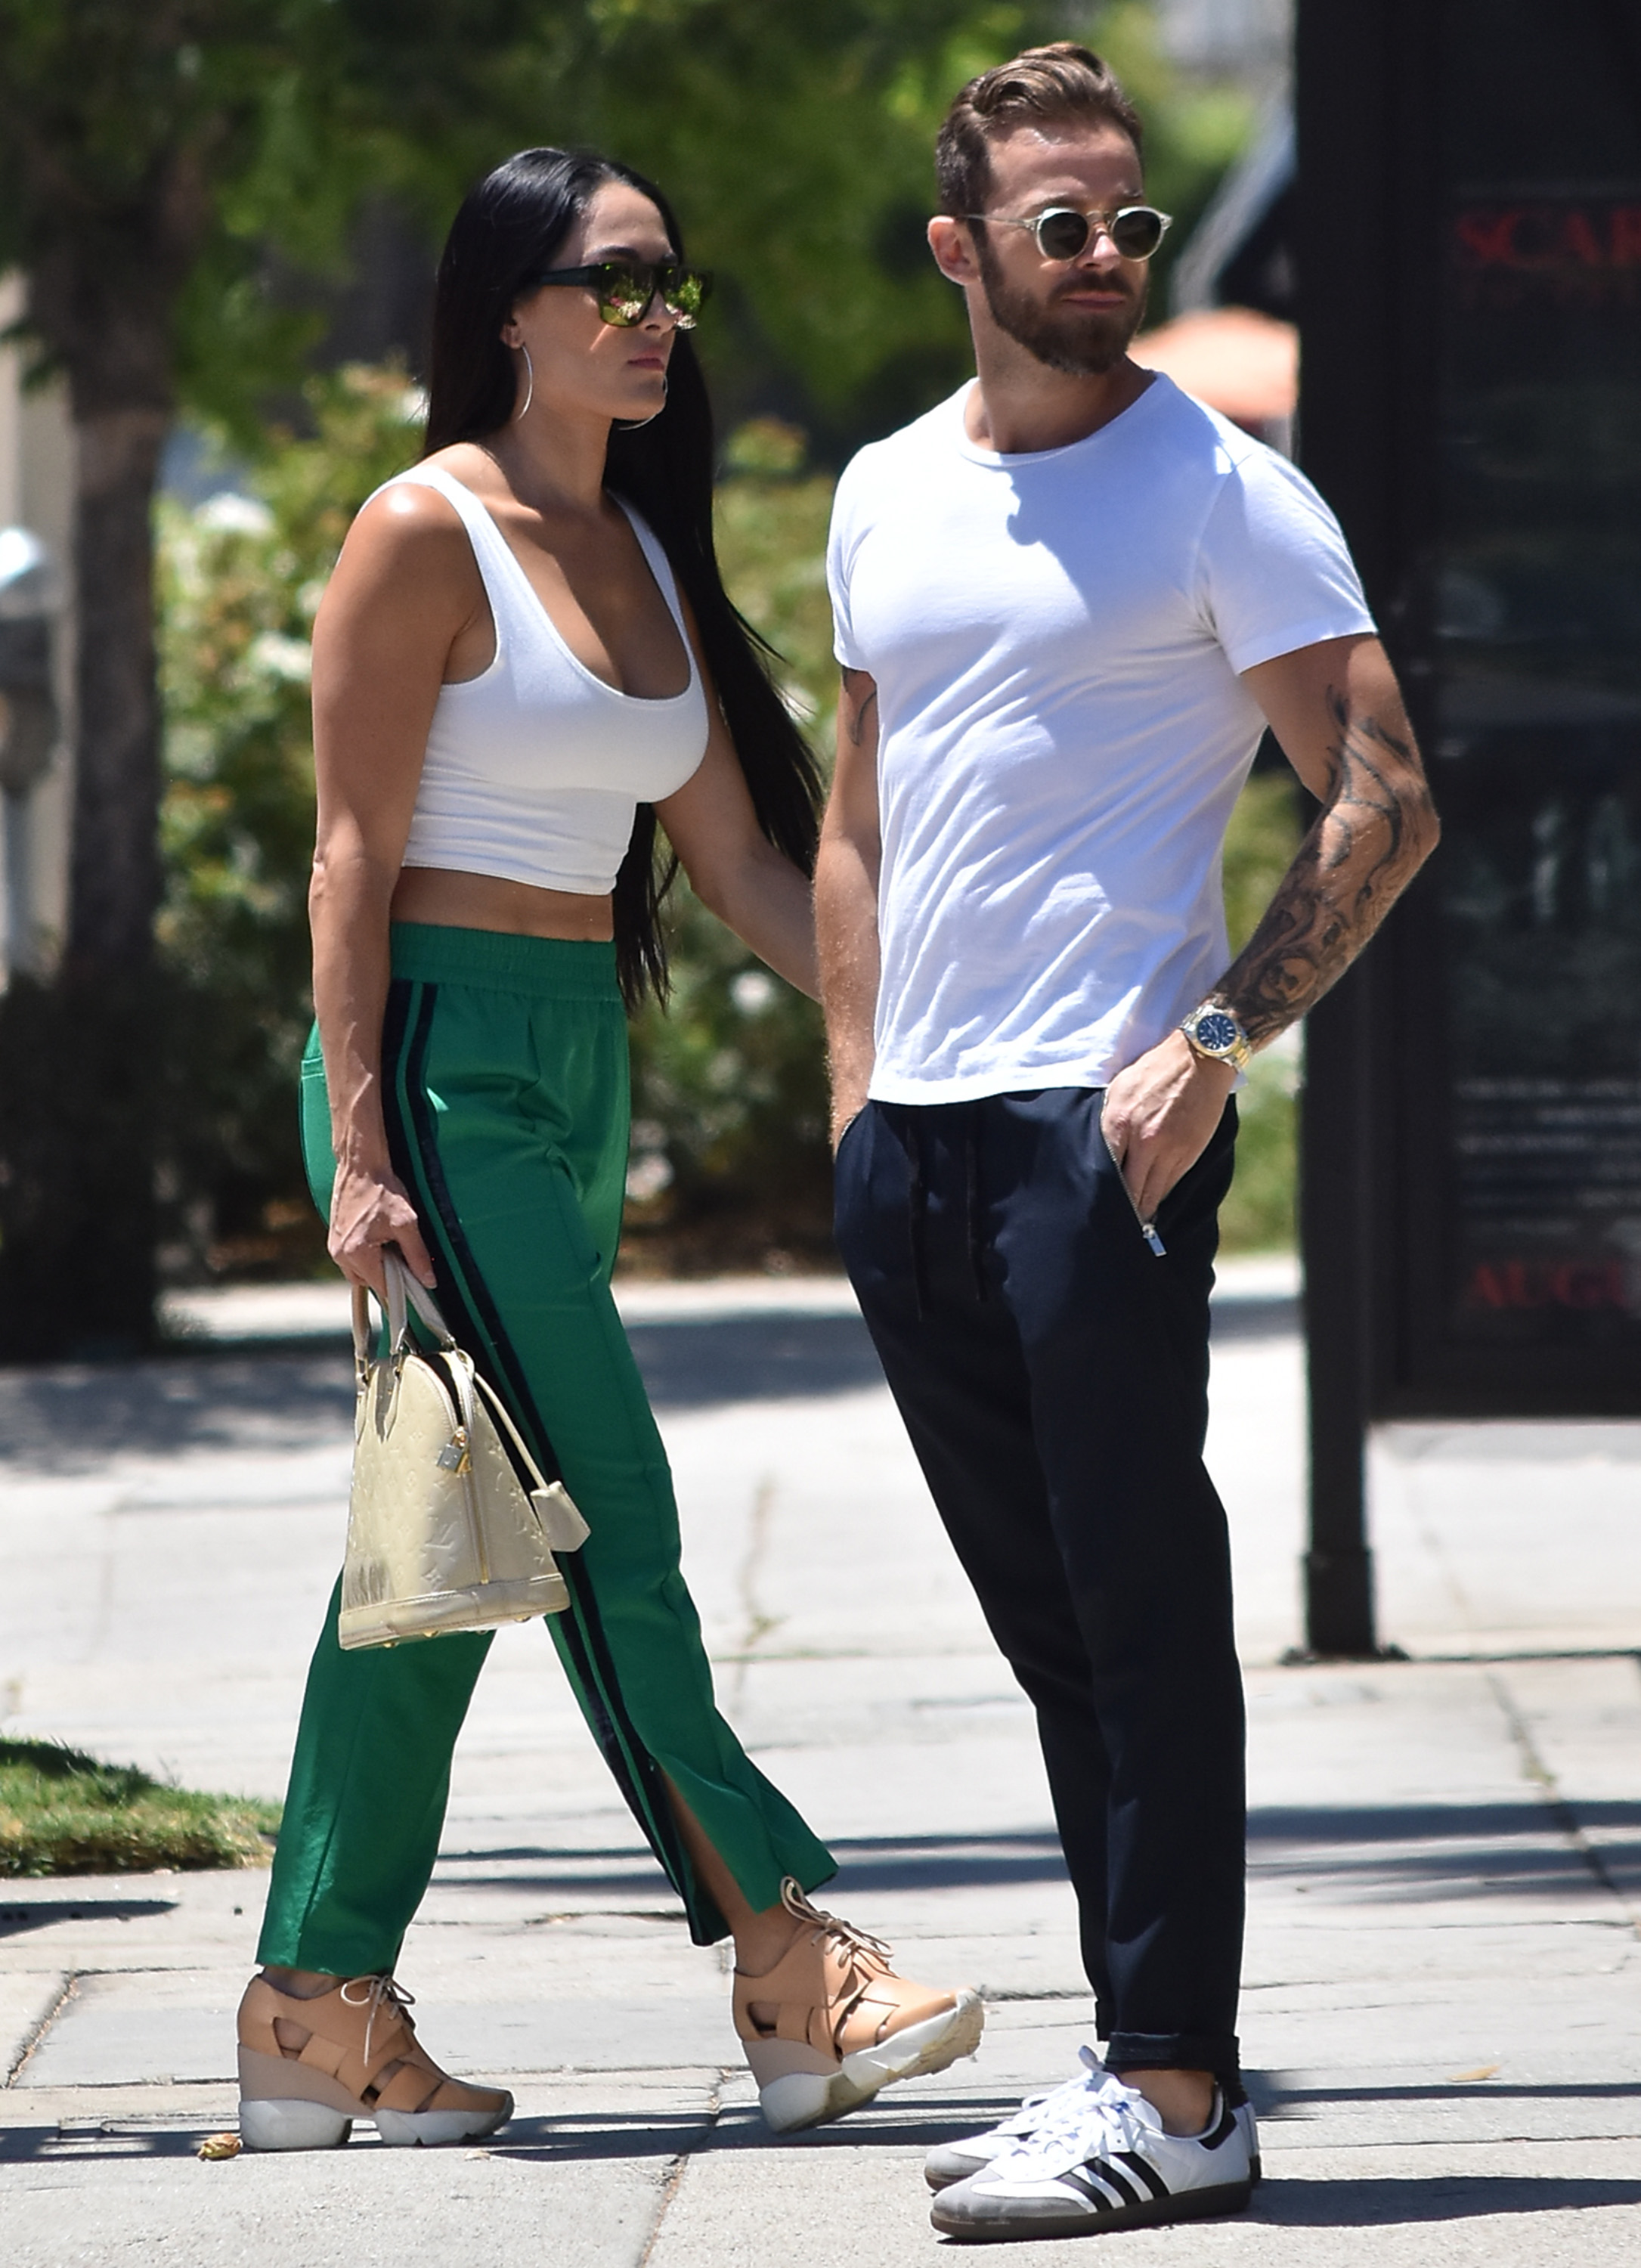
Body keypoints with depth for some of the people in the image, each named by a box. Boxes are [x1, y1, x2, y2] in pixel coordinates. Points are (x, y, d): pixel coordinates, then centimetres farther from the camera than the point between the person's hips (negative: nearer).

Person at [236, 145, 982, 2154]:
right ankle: (792, 1971, -11)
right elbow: (353, 855, -11)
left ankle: (321, 2016, 11)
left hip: (578, 1071, 9)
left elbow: (738, 861, 16)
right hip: (441, 1056, -9)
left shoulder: (641, 551, 15)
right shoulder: (430, 534, -8)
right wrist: (359, 1146, -17)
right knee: (603, 1523, -10)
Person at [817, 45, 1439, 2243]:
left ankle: (1173, 2087, -6)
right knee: (1050, 1624, 10)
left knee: (1141, 1606, -7)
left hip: (1103, 1124, -7)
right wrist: (856, 1086, 14)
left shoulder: (1222, 491, -4)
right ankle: (1153, 2069, 15)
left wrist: (1216, 1038, -17)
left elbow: (1385, 802, -8)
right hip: (913, 1141, 7)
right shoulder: (888, 497, 14)